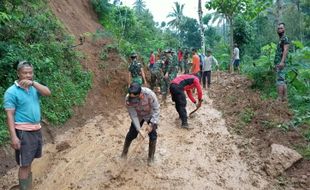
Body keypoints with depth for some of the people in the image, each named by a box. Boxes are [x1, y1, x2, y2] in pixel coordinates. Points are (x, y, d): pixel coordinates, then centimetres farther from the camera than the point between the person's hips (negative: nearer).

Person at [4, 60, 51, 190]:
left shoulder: (34, 87, 6)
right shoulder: (11, 91, -11)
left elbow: (48, 93, -11)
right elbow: (9, 115, -14)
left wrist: (33, 83, -23)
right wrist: (13, 136, -20)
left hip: (36, 129, 7)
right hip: (23, 132, -6)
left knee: (29, 161, 20)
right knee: (24, 164, 0)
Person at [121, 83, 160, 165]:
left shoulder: (149, 94, -40)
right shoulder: (128, 99, -33)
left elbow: (156, 109, -27)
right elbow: (133, 116, -24)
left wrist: (152, 125, -27)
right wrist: (139, 130, -26)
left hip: (151, 115, -1)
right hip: (138, 116, 2)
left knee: (153, 135, -5)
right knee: (132, 134, 6)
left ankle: (151, 156, 18)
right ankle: (124, 151, 34)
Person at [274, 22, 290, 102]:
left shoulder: (285, 38, -6)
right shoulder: (280, 39, 22)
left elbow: (285, 50, -17)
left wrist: (282, 62, -27)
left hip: (281, 62, -10)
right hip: (278, 62, 10)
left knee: (280, 80, -13)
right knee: (283, 80, 9)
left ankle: (279, 98, -15)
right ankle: (284, 97, 13)